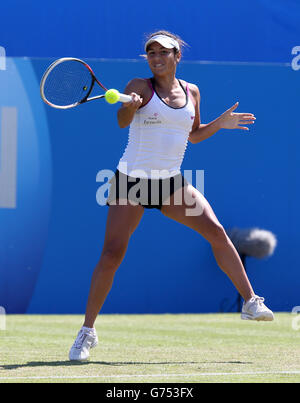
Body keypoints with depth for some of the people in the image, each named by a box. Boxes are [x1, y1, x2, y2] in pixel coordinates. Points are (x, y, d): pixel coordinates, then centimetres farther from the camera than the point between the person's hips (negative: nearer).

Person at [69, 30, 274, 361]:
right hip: (132, 180, -4)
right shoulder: (141, 86, -5)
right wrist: (130, 106, -45)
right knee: (112, 254, -9)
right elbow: (122, 121, -24)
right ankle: (87, 332, 1)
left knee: (216, 231, -8)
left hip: (171, 182, 4)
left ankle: (250, 303, 3)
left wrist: (220, 123, 6)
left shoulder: (191, 91, 8)